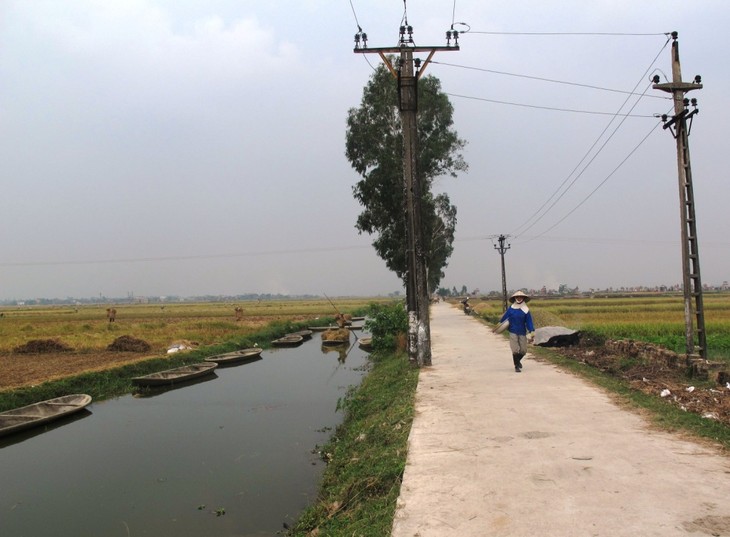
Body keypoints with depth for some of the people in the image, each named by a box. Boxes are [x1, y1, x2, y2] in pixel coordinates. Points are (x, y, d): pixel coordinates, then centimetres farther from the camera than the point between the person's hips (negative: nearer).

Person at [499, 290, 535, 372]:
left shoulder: (526, 310, -1)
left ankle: (518, 360, 38)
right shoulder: (511, 309, -4)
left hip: (522, 333, 2)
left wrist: (532, 331, -11)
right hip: (513, 332, -2)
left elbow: (529, 322, -3)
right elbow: (504, 317, 5)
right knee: (515, 350, -6)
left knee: (523, 350, 8)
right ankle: (517, 366, 9)